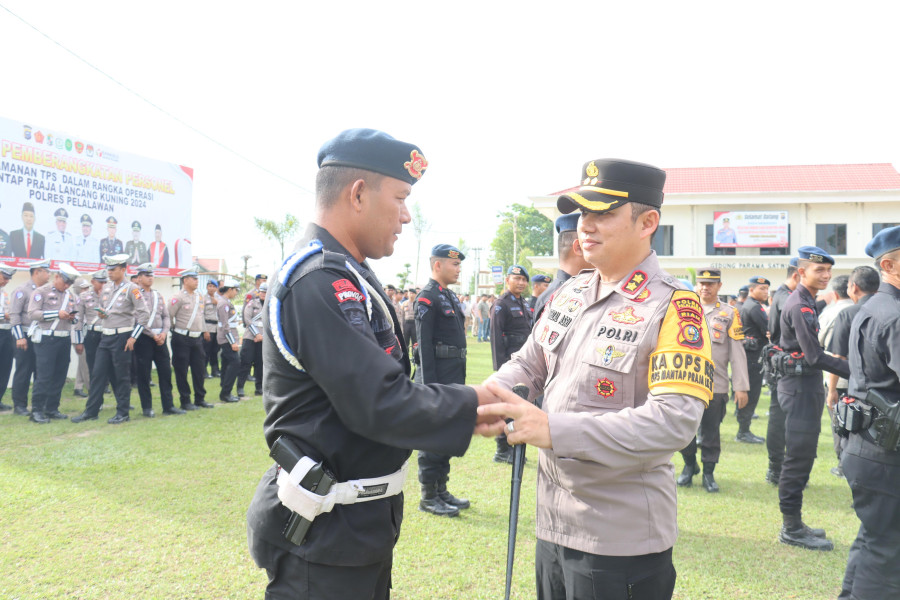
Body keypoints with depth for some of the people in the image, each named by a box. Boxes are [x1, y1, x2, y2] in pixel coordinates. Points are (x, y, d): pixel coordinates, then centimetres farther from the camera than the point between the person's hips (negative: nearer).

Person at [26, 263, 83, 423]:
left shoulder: (72, 296, 14)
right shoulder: (41, 292, -2)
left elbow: (77, 320, 18)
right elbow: (32, 313, -12)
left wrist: (78, 341, 12)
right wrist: (57, 314, -18)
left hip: (65, 340, 5)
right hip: (46, 339, -5)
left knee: (59, 377, 7)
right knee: (44, 376, -7)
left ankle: (52, 409, 16)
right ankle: (37, 410, 1)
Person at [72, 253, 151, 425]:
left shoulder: (131, 289, -8)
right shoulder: (106, 288, 12)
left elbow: (144, 314, -12)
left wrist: (133, 337, -15)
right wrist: (100, 313, 0)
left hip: (122, 337, -6)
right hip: (106, 335, 6)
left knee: (121, 376, 1)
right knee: (97, 373, 7)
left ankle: (123, 413, 10)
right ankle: (91, 411, 14)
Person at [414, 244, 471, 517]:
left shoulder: (451, 296, 17)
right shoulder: (427, 297, -12)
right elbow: (424, 343, -16)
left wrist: (460, 379, 19)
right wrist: (429, 385, -20)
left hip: (454, 376, 9)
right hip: (437, 376, -9)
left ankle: (441, 490, 25)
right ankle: (429, 497, 8)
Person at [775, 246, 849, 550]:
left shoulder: (806, 302, 15)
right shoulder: (800, 306, -17)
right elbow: (815, 357, -22)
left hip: (807, 386, 10)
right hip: (800, 385, -10)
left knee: (801, 456, 14)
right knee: (799, 457, -4)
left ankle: (793, 523, 23)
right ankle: (791, 528, 4)